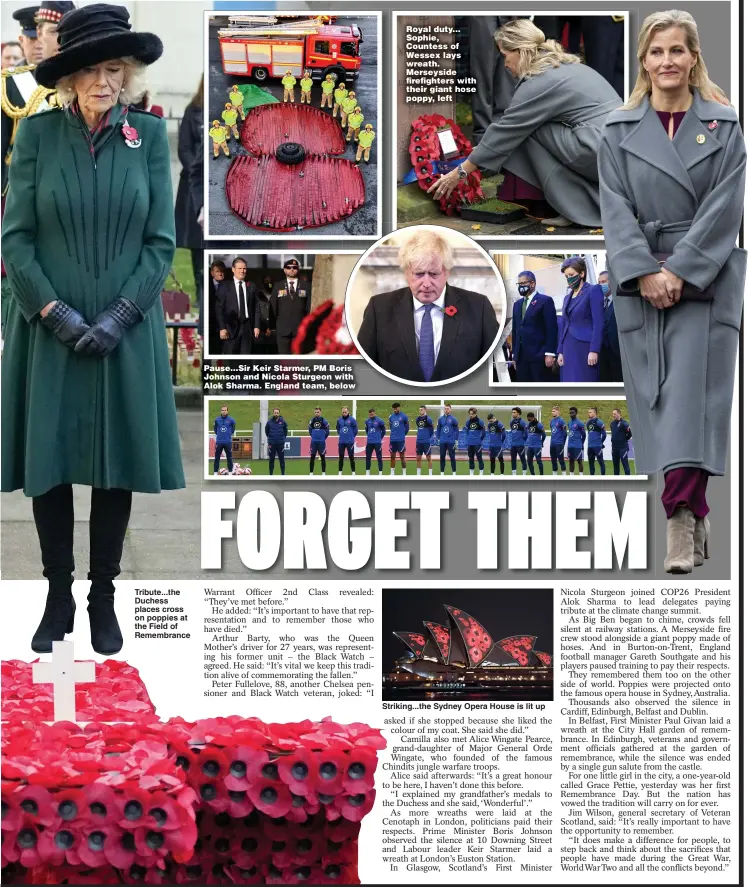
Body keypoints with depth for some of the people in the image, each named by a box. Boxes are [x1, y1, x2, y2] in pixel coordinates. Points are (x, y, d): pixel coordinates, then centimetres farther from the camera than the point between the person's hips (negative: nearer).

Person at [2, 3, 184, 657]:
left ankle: (104, 597, 19)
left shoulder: (149, 135, 0)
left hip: (125, 332, 0)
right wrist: (53, 310, -13)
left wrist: (120, 314, -11)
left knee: (118, 466, 6)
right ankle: (59, 597, 18)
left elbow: (161, 241, -1)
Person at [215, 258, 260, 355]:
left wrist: (256, 326, 3)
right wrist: (222, 328, -9)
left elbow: (256, 308, 11)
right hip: (231, 327, -3)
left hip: (248, 327, 3)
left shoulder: (251, 286, 10)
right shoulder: (224, 286, 1)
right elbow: (219, 308, -2)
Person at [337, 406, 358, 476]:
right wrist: (340, 434, 13)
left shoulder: (352, 419, -7)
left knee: (351, 457, -1)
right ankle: (340, 472, 14)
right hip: (341, 441, 4)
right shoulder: (339, 419, 4)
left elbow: (355, 429, -1)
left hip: (350, 441, -4)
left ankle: (353, 472, 6)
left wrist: (352, 436, 4)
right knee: (341, 457, 7)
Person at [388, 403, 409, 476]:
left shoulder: (404, 416, -5)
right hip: (392, 439, 4)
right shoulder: (391, 417, 8)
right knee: (392, 456, 7)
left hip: (401, 439, -4)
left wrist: (403, 434, 10)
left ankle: (404, 473, 4)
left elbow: (407, 426, 5)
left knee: (402, 456, -1)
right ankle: (392, 473, 12)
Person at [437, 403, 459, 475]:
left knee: (452, 457, 1)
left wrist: (456, 440, -4)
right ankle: (442, 472, 13)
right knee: (442, 457, 6)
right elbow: (438, 429, 10)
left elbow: (457, 430, 0)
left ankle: (454, 472, 6)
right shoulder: (440, 419, 5)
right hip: (442, 441, 3)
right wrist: (438, 439, 5)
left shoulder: (453, 419, -2)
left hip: (451, 441, -3)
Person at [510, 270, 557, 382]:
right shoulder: (517, 304, 19)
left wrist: (549, 353, -14)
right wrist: (514, 354, 15)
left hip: (539, 355, -7)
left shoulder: (545, 301, -2)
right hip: (521, 356, 7)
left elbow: (552, 329, -8)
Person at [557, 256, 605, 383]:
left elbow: (598, 323, -10)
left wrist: (594, 350, -17)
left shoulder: (593, 291, -2)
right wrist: (560, 351, 11)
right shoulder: (568, 297, 20)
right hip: (569, 349, 7)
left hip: (585, 348, -7)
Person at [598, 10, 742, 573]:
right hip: (641, 283, 2)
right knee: (658, 398, 4)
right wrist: (645, 274, -13)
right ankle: (696, 517, 13)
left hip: (706, 279, -2)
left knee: (691, 394, -12)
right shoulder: (620, 131, 8)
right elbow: (617, 209, 0)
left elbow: (724, 206, -5)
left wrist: (679, 271, -14)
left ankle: (680, 518, -18)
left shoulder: (725, 127, 4)